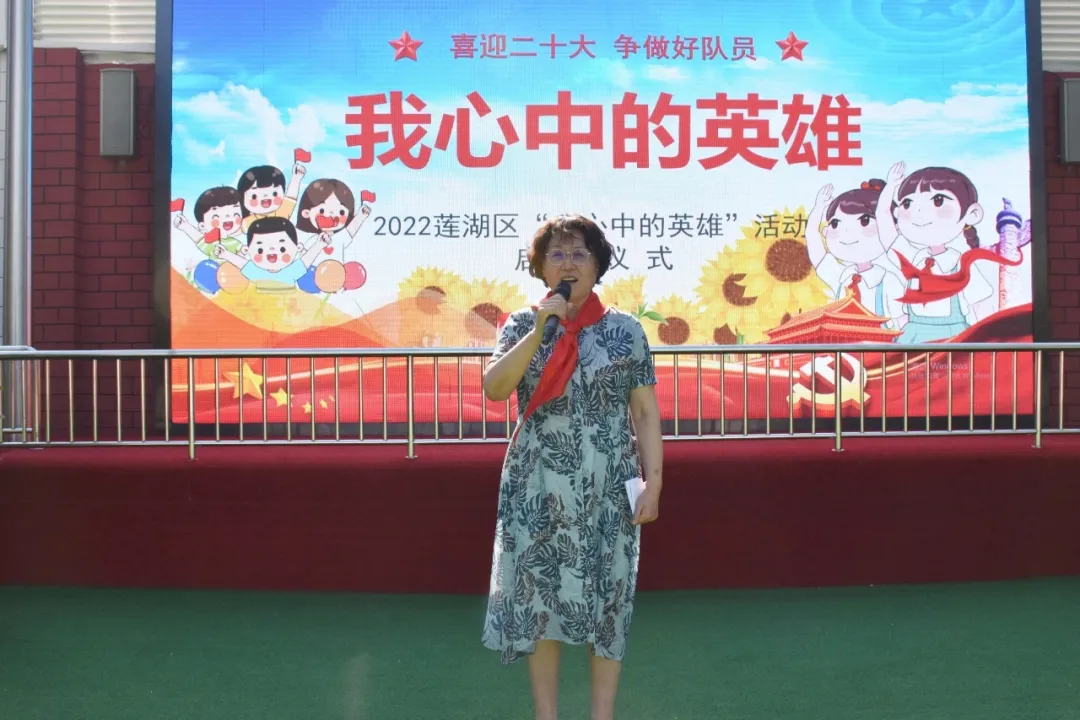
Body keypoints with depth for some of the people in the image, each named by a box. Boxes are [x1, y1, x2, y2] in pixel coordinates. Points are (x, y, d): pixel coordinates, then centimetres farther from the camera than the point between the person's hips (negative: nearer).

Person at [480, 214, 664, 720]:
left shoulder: (625, 330, 3)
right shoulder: (521, 326, 5)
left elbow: (646, 412, 2)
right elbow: (494, 388, -10)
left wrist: (653, 479, -5)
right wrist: (539, 329, -15)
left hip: (607, 488, -1)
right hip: (538, 488, 1)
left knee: (605, 599, 4)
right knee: (538, 599, 5)